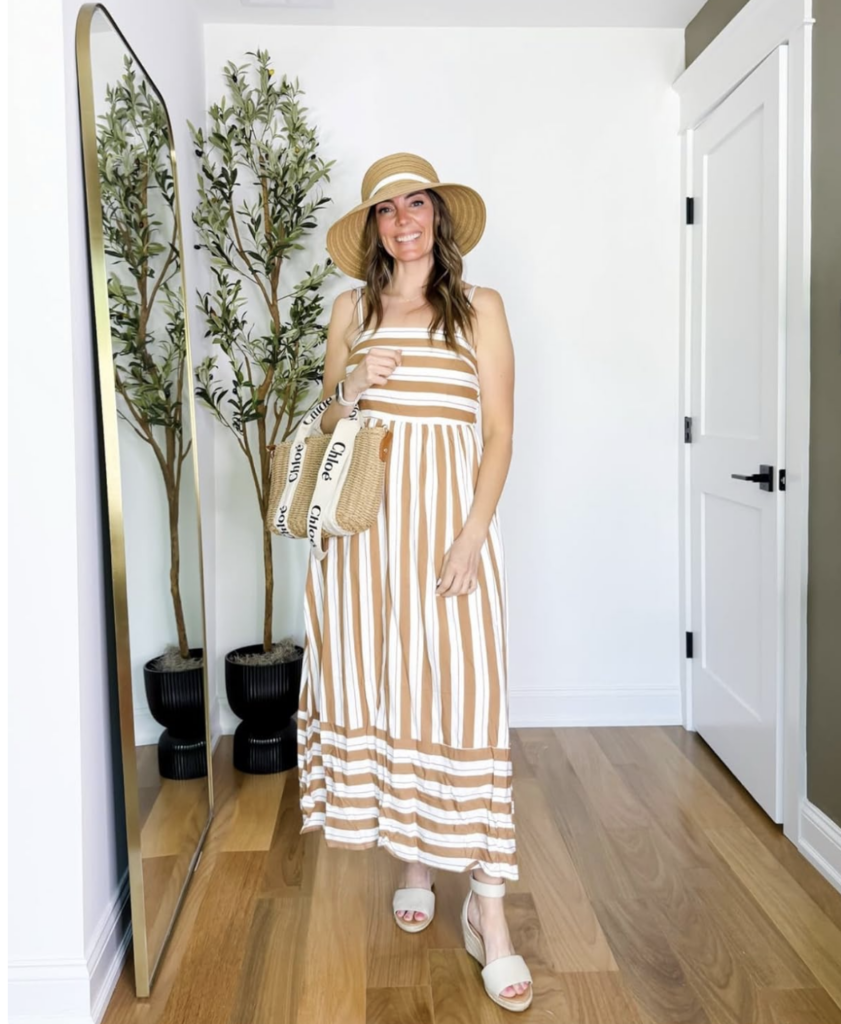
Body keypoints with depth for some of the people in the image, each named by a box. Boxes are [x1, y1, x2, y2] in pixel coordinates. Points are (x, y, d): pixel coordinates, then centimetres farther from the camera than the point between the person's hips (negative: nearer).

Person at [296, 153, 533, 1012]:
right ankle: (411, 862, 26)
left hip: (450, 521, -3)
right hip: (367, 523, 3)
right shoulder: (353, 307, 13)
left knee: (462, 695, -6)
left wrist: (472, 537, -11)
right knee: (378, 686, 6)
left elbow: (499, 434, -1)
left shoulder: (480, 309, 5)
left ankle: (486, 906, 4)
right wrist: (351, 387, -5)